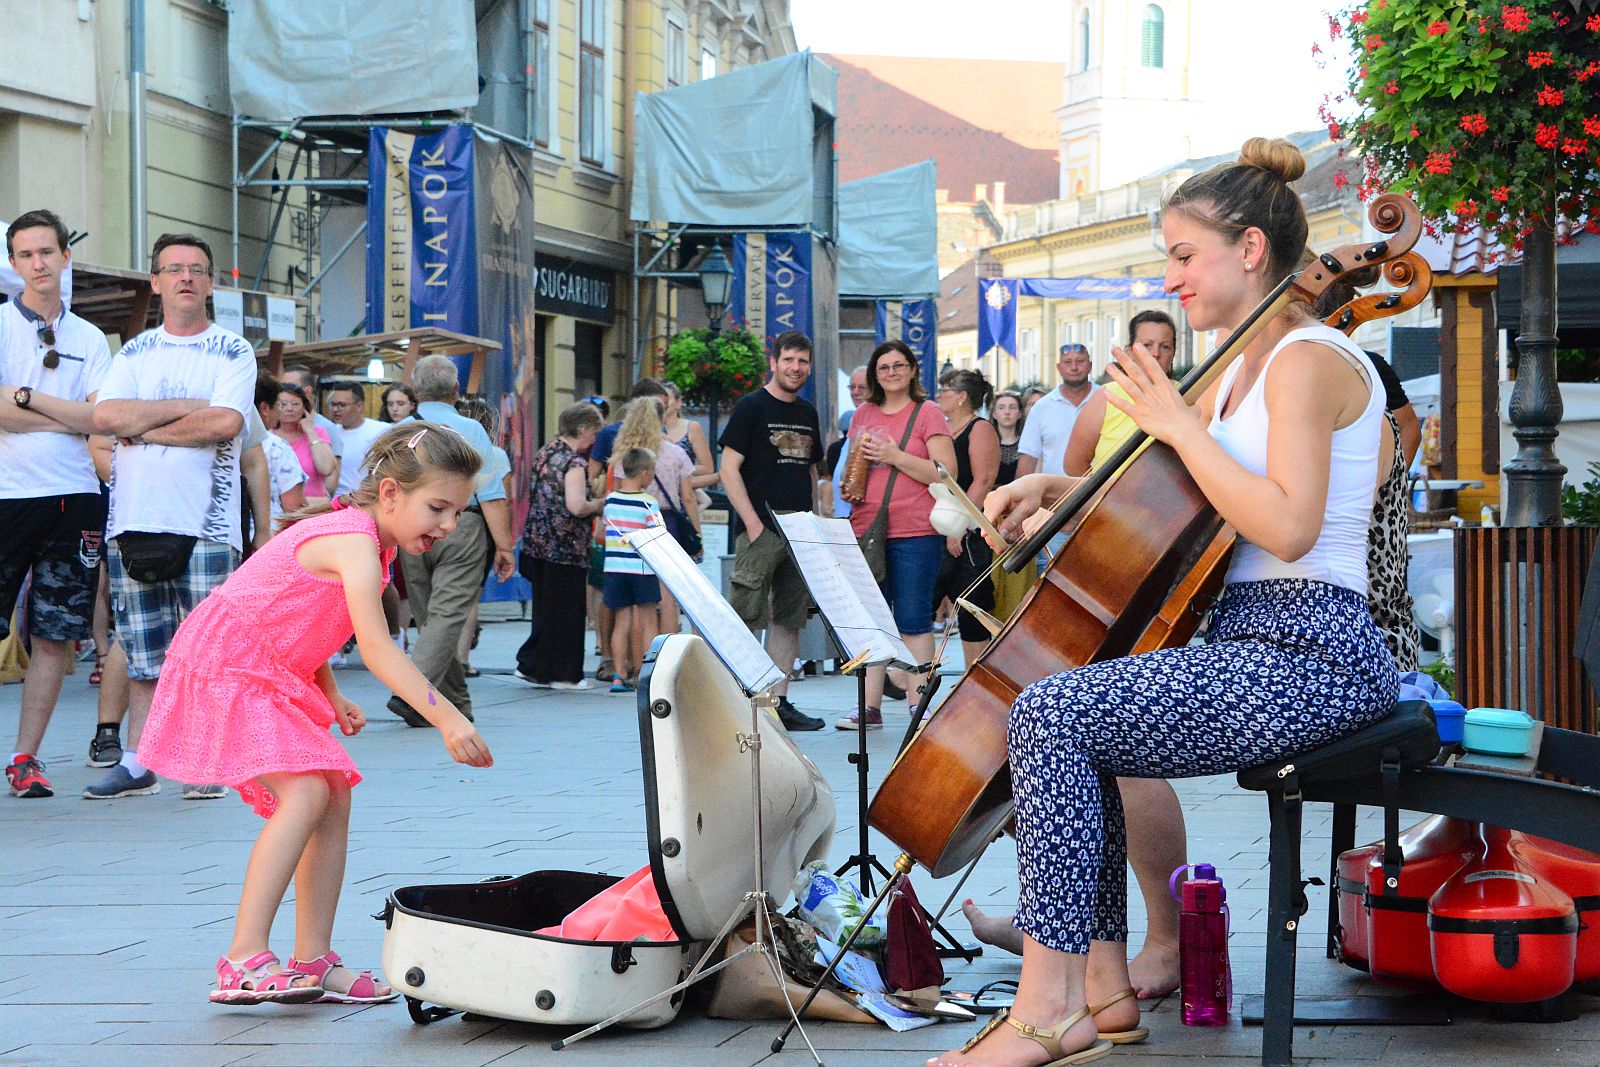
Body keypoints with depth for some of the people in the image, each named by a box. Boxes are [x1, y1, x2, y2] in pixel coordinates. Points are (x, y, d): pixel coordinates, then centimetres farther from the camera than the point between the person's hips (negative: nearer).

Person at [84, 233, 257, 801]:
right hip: (134, 519, 3)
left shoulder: (233, 352, 4)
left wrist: (145, 429, -5)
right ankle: (136, 763, 10)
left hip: (204, 522, -3)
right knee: (143, 653, 6)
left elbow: (226, 422, -13)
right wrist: (189, 407, -7)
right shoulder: (134, 352, 15)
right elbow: (104, 416, -2)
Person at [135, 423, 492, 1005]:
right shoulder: (355, 543, -25)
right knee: (305, 792, -22)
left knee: (335, 798, 3)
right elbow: (376, 648, -35)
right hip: (226, 665, -10)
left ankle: (312, 962, 5)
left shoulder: (361, 536, 7)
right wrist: (447, 720, -42)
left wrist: (332, 698, 6)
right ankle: (245, 960, -22)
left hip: (275, 675, 10)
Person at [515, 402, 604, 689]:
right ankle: (562, 674, 6)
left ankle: (532, 665, 18)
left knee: (546, 607, 17)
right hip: (564, 547, -8)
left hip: (537, 543, 8)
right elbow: (576, 506, -26)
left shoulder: (545, 453, 12)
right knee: (566, 611, 1)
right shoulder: (574, 462, -15)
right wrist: (600, 504, -6)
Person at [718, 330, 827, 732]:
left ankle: (779, 701, 12)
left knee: (789, 618, 7)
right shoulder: (751, 407, -4)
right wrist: (752, 522, -16)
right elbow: (729, 470, -9)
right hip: (760, 530, -7)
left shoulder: (807, 413, 16)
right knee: (746, 617, -10)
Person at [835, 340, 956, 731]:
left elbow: (945, 474, -9)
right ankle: (870, 707, 15)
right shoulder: (864, 414, 14)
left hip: (915, 536, -5)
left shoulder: (928, 413, -2)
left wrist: (895, 457, -16)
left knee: (913, 621, -3)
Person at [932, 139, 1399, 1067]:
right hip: (1250, 643, 10)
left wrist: (1180, 424, -16)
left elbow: (1286, 527, -25)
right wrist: (1058, 489, 12)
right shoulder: (1248, 367, 20)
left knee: (1050, 712, -19)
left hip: (1311, 658, -10)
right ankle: (1105, 987, 7)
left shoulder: (1309, 359, -11)